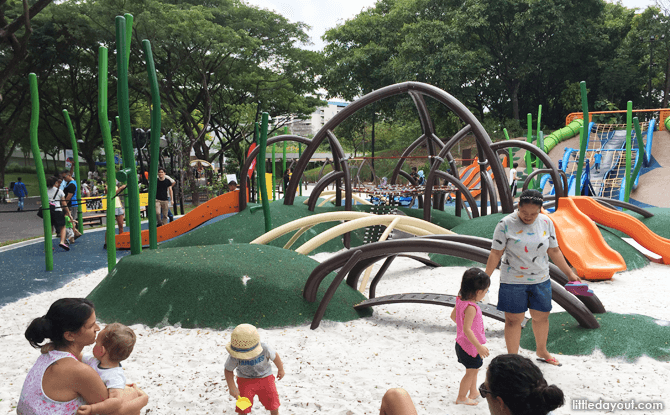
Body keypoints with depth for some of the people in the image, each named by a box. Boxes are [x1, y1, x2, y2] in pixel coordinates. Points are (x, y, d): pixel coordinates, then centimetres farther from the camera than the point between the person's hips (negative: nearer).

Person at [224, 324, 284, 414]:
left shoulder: (264, 349, -30)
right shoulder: (234, 356, -28)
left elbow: (274, 356, -8)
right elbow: (228, 370, -10)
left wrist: (280, 369, 9)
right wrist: (232, 387, -18)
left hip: (265, 377, 0)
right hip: (245, 380, 0)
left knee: (274, 405, 3)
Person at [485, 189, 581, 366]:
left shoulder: (546, 222, -1)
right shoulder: (506, 224, -13)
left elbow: (554, 251, 9)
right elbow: (496, 253, -10)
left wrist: (570, 273, 11)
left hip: (541, 280, 4)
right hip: (513, 281, -4)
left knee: (542, 316, 17)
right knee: (513, 319, 3)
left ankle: (542, 351, 41)